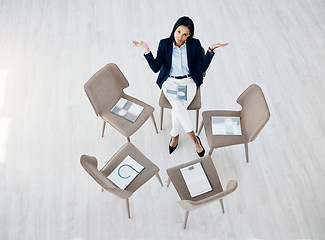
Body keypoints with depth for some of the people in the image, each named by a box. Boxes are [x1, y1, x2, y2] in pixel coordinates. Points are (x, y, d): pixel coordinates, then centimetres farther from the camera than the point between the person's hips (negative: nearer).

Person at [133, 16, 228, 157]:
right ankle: (194, 138, -14)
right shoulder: (164, 44, 0)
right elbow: (156, 68, -5)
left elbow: (202, 68, -6)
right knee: (178, 106, -28)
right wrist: (147, 50, -16)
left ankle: (175, 135, -1)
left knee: (179, 107, -27)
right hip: (170, 82, 0)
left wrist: (210, 50, -17)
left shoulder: (195, 45, -1)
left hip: (189, 82, 0)